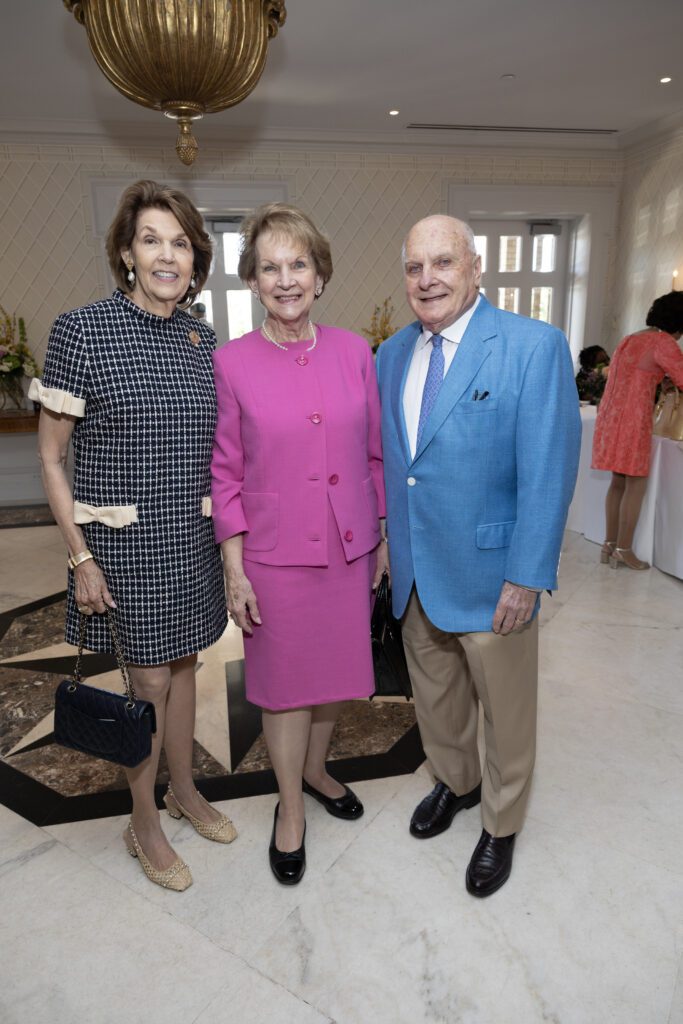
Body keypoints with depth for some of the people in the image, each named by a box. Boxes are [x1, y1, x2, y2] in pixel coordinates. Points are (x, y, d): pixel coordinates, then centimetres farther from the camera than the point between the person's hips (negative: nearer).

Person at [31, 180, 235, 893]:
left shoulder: (201, 340, 4)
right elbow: (51, 458, -8)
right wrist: (80, 558, -11)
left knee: (183, 666, 18)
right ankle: (143, 824, 32)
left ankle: (183, 791, 42)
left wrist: (224, 525, 11)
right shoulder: (81, 331, -11)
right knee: (150, 679, 7)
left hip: (191, 536, 5)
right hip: (123, 541, -4)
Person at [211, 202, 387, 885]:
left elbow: (375, 452, 5)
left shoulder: (354, 351, 0)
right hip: (276, 552, -3)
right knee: (285, 680, 12)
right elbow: (225, 474, -4)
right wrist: (234, 570, -6)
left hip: (348, 546, 3)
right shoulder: (232, 362, -7)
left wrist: (384, 538, 6)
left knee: (336, 668, 18)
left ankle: (315, 769, 47)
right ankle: (290, 807, 37)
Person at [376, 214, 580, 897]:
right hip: (415, 570, 6)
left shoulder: (534, 347, -14)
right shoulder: (391, 355, 5)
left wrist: (526, 577, -19)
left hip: (490, 573, -5)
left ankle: (501, 825, 41)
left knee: (505, 707, 15)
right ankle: (454, 783, 51)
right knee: (434, 694, 23)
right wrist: (385, 546, 9)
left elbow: (548, 472, -17)